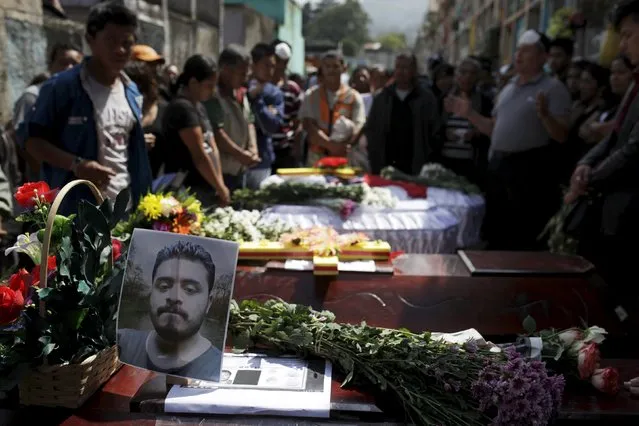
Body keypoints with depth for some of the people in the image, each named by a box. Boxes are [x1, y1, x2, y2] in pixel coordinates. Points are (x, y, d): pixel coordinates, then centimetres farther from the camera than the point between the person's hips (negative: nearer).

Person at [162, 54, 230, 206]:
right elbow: (199, 155, -17)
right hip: (188, 191, -9)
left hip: (206, 189, 9)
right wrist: (220, 188, -9)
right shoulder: (182, 107, -14)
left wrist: (220, 185, 2)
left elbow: (212, 148, 11)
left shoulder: (199, 107, 14)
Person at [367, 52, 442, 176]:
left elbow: (435, 133, 3)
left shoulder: (427, 98, 3)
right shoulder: (382, 98, 10)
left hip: (415, 169, -2)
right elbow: (371, 129, 12)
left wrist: (428, 163, -4)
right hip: (384, 167, 2)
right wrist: (374, 161, 3)